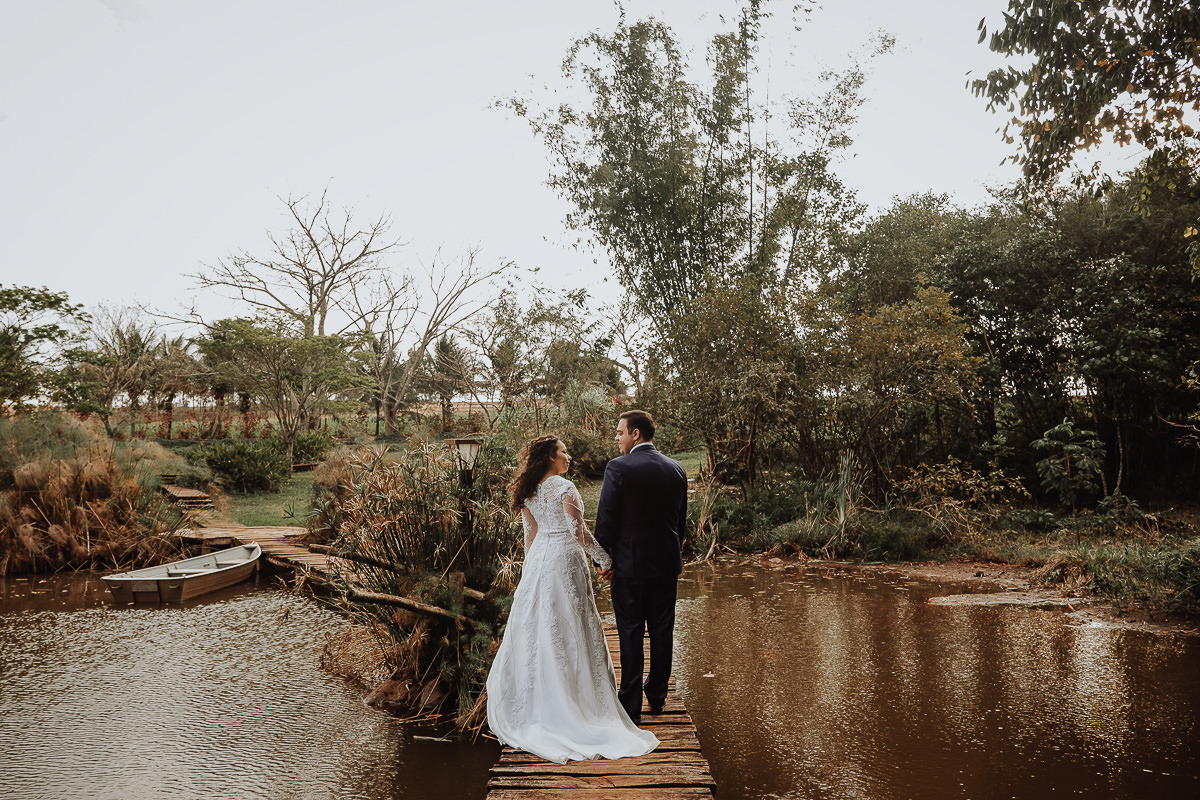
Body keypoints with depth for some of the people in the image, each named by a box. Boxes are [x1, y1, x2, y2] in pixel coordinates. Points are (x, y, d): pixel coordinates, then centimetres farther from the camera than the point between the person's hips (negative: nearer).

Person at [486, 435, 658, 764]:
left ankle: (536, 697, 20)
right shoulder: (564, 487, -14)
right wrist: (606, 560, -7)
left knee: (538, 627, 12)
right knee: (569, 629, 2)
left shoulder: (529, 491, 7)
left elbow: (530, 533, 13)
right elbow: (578, 531, -16)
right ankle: (575, 698, 9)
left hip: (538, 559, 7)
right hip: (564, 558, -7)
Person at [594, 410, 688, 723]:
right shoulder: (677, 469, 2)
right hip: (667, 563, 5)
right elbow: (681, 518, 9)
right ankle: (657, 696, 28)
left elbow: (605, 518, -13)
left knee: (630, 634, 5)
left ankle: (631, 704, 12)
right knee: (662, 632, 15)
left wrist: (603, 559, -2)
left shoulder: (618, 467, -14)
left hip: (629, 565, -5)